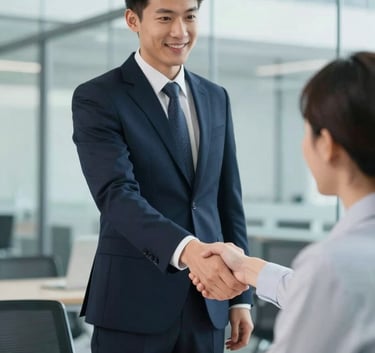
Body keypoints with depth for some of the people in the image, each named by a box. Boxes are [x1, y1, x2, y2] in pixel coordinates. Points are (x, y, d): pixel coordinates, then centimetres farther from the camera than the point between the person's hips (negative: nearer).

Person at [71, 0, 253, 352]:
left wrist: (240, 297, 9)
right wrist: (186, 250, -36)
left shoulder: (215, 98, 11)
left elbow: (228, 200, 12)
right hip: (134, 303, -5)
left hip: (205, 304, 5)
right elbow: (116, 195, -20)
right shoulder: (97, 98, -7)